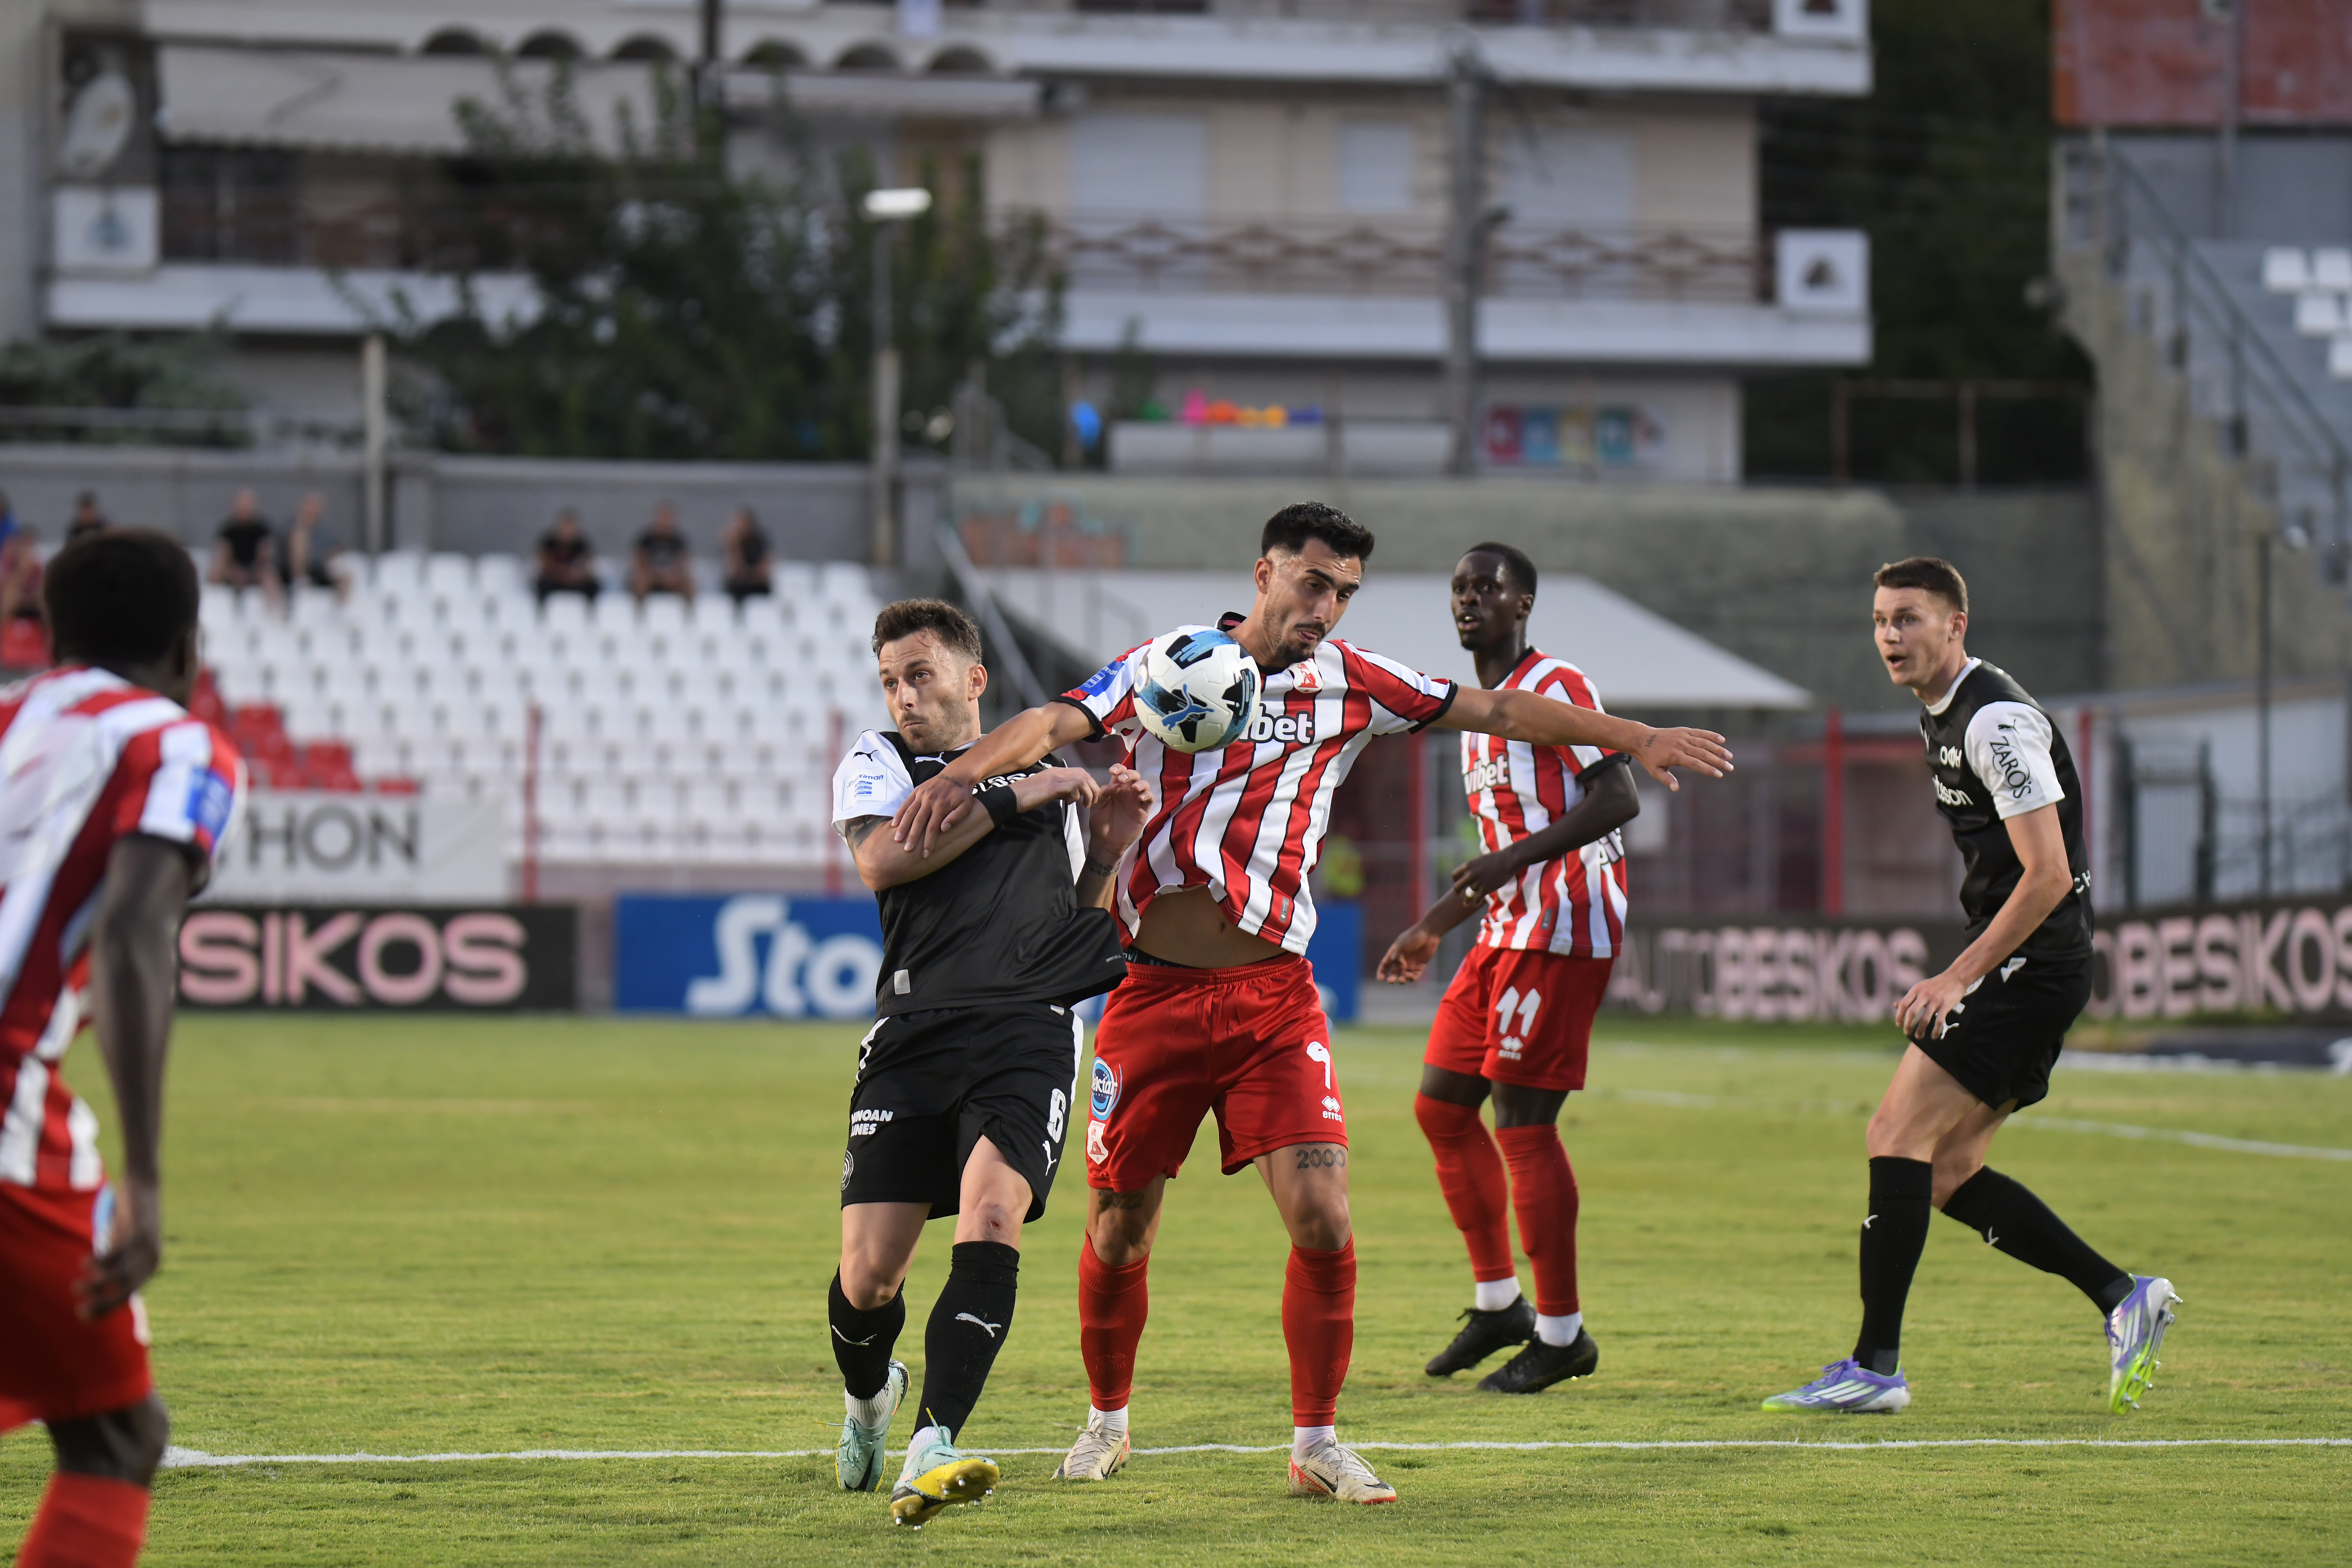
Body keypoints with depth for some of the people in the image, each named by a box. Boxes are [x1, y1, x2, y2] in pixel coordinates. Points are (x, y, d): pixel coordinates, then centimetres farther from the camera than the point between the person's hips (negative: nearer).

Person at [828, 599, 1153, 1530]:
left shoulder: (1047, 776, 23)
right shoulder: (876, 762, 14)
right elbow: (881, 860, -8)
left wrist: (1107, 853, 10)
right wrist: (1011, 799, -6)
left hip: (1030, 1029, 1)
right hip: (917, 1028, 0)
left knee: (990, 1214, -25)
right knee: (868, 1276, -4)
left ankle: (930, 1452, -31)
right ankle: (867, 1396, 32)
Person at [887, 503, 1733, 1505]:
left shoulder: (1348, 684, 6)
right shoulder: (1162, 666, -1)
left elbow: (1499, 712, 13)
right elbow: (1054, 723, -16)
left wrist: (1635, 739, 10)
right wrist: (967, 771, -35)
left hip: (1274, 997, 1)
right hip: (1154, 996, -1)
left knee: (1322, 1216, -13)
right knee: (1119, 1233, 6)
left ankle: (1315, 1443, 1)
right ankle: (1108, 1420, 30)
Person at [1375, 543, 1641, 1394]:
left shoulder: (1555, 688, -9)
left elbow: (1618, 799, -20)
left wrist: (1512, 859, -26)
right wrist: (1432, 927, 30)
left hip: (1561, 933, -10)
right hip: (1507, 932, 10)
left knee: (1523, 1124, -10)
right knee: (1441, 1105, 9)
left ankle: (1561, 1332, -3)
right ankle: (1497, 1301, 18)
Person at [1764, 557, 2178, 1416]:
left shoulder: (1997, 720, -16)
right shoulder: (1942, 715, 15)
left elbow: (2048, 876, -21)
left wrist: (1956, 979, -21)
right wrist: (1963, 978, 23)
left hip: (2032, 958, -10)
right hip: (2015, 965, 10)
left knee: (1898, 1133, -14)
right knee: (1945, 1170, 7)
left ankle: (1875, 1367, -14)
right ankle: (2123, 1298, 11)